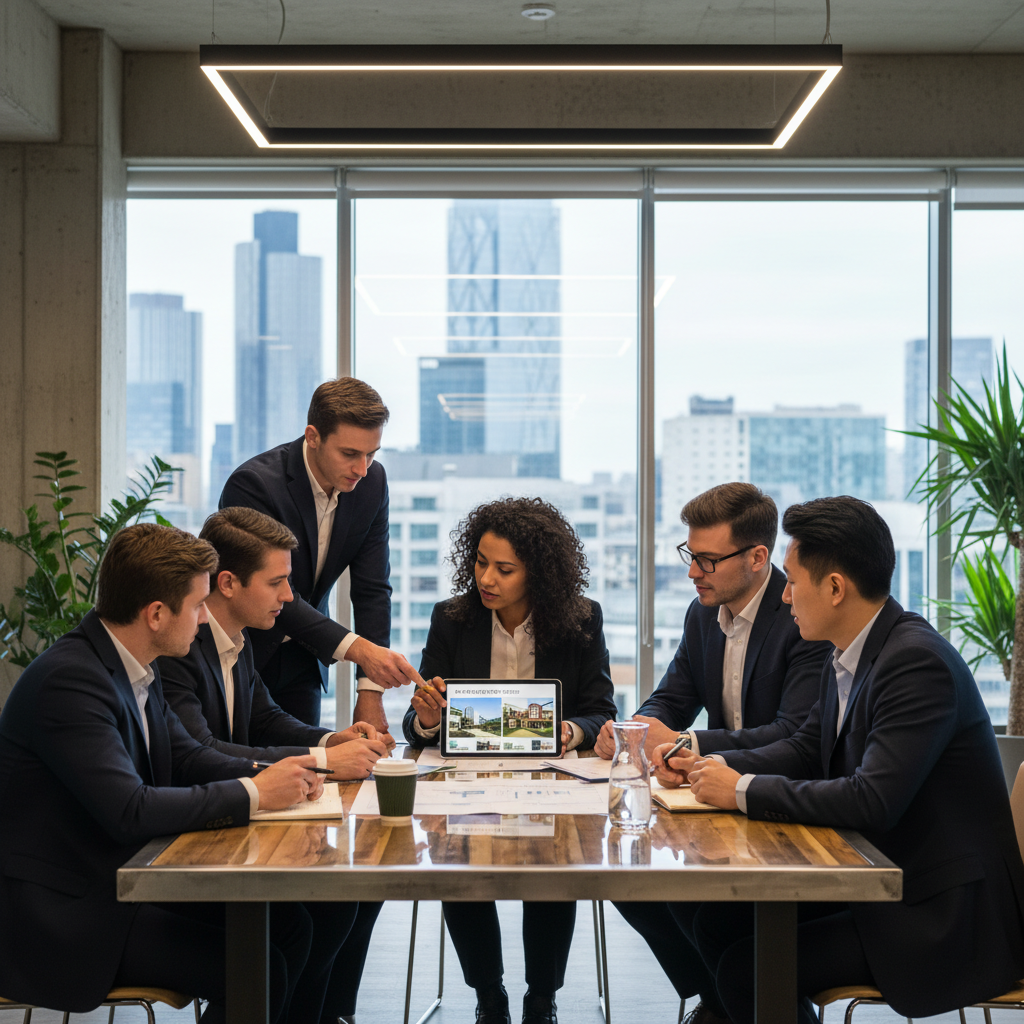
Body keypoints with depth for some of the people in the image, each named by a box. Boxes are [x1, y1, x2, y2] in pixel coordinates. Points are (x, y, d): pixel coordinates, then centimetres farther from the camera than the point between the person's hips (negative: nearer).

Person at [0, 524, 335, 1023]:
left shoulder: (135, 668, 6)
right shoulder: (68, 680, -24)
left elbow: (187, 757, 13)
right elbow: (129, 810, -31)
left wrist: (273, 775, -5)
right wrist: (252, 793, -22)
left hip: (128, 878, 10)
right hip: (62, 914, -10)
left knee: (288, 923, 2)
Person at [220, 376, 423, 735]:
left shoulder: (372, 482, -8)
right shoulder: (253, 484, -26)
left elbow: (372, 589, -5)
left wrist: (370, 693, -11)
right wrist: (356, 648, -40)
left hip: (300, 661, 5)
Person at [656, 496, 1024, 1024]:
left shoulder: (917, 661, -24)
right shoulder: (848, 656, 5)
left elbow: (872, 801, -30)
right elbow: (806, 749, 18)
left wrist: (743, 791, -21)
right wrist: (714, 765, 1)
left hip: (943, 915, -9)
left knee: (749, 970, -16)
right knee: (718, 920, 4)